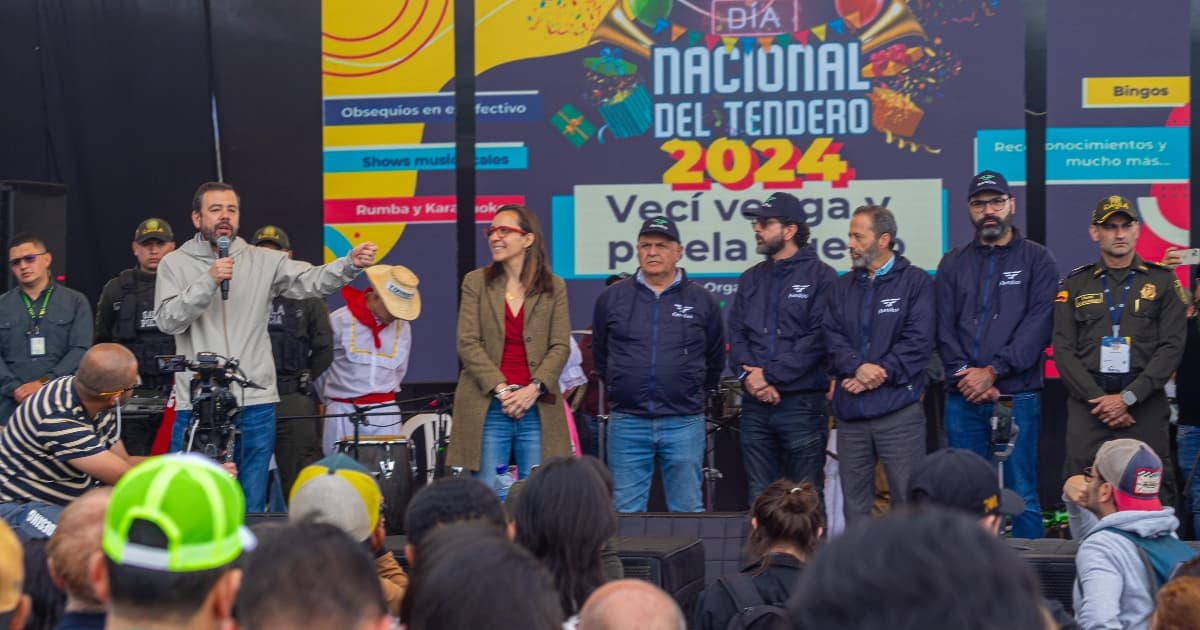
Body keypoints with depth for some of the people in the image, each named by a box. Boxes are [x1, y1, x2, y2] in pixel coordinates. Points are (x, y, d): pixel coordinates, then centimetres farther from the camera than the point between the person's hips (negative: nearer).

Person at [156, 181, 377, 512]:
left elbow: (311, 281, -6)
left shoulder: (263, 261, 7)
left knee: (251, 506, 9)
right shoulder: (175, 264, 6)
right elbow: (168, 321, -7)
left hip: (255, 405, 1)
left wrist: (350, 263, -25)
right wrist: (208, 281, -16)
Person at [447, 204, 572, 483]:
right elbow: (467, 343, -1)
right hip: (487, 408, 0)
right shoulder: (476, 282, 6)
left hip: (538, 409, 1)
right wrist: (501, 389, -11)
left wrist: (533, 389, -12)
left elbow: (560, 347, 2)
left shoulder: (554, 287, 7)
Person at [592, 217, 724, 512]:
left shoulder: (702, 302, 5)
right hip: (627, 423, 1)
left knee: (688, 510, 5)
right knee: (625, 511, 3)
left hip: (684, 423, 0)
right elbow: (600, 355, 18)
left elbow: (715, 361, 16)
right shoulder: (611, 299, 5)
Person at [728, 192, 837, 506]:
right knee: (759, 495, 9)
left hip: (802, 403, -5)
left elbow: (817, 339, -11)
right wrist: (748, 376, -9)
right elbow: (736, 335, 9)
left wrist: (770, 374, -15)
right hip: (755, 405, 5)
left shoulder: (820, 276, -2)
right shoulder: (751, 279, 16)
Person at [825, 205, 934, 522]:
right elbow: (832, 338, 5)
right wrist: (857, 367, -13)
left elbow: (918, 340, -8)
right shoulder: (843, 287, 16)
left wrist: (879, 373, -14)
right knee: (854, 502, 9)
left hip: (899, 410, -5)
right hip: (850, 412, 5)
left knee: (907, 500, -5)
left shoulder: (915, 282, 2)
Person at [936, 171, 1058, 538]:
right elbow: (944, 328, 6)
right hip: (963, 399, 3)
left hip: (1018, 397, -3)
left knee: (1022, 494, -3)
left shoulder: (1037, 260, 5)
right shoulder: (953, 264, 14)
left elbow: (1038, 326, -6)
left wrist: (992, 372, -12)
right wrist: (965, 376, -9)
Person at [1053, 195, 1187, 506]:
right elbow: (1063, 351, 4)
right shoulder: (1074, 284, 10)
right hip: (1087, 405, 1)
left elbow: (1171, 348, -1)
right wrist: (1099, 400, -9)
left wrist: (1127, 398, -11)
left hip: (1145, 405, -1)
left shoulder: (1162, 281, 8)